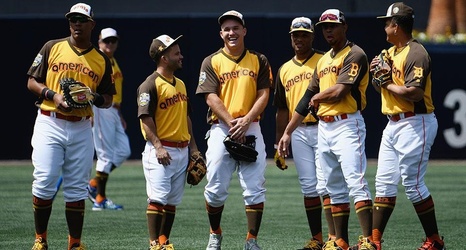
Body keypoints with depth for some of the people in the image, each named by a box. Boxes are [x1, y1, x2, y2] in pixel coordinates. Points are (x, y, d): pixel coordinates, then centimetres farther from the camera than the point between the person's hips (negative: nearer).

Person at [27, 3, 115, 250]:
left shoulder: (102, 60, 10)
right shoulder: (52, 48, 4)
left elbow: (108, 99, 12)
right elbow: (32, 82, 5)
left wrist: (93, 98, -10)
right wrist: (53, 95, -12)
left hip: (81, 129, 2)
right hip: (49, 124, -2)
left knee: (76, 189, 3)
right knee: (44, 182, -11)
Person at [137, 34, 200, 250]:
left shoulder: (180, 84, 16)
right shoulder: (150, 85, -10)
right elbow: (146, 118, -15)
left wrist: (193, 146, 17)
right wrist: (158, 146, -22)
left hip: (182, 150, 8)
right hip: (161, 151, -8)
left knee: (173, 200, 8)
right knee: (158, 198, -12)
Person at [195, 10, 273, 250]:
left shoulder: (259, 61, 9)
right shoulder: (211, 62, 5)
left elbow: (263, 95, 3)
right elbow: (211, 97, -4)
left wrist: (246, 121, -12)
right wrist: (231, 122, -15)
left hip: (251, 128, 1)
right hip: (220, 128, -1)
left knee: (255, 188, -5)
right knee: (216, 188, -2)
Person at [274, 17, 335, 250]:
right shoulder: (284, 70, 16)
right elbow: (282, 110, 18)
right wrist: (279, 143, 16)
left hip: (322, 128, -5)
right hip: (298, 134, 5)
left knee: (325, 184, -12)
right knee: (308, 187, 6)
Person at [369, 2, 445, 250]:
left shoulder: (416, 53, -15)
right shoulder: (391, 52, 16)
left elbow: (414, 93, -26)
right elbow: (382, 87, 23)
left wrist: (388, 83, -13)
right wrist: (375, 74, 3)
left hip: (415, 124, -10)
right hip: (393, 125, 10)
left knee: (412, 183, -8)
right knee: (384, 181, 6)